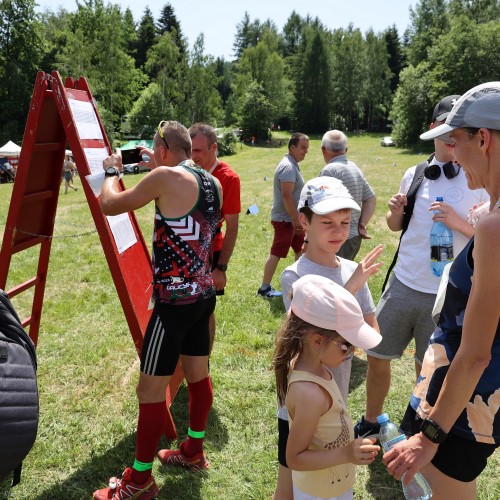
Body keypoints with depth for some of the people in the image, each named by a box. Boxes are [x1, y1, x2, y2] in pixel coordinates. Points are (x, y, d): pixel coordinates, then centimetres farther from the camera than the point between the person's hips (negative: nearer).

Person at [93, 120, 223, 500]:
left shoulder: (167, 178, -15)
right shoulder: (213, 184, 7)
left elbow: (110, 205, -9)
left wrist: (112, 171, 10)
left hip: (175, 300, -8)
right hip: (204, 295, 9)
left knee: (150, 388, 3)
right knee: (198, 374, 19)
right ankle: (194, 452, 37)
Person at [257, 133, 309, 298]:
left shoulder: (292, 165, 12)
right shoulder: (288, 167, -20)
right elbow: (287, 195, -26)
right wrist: (296, 220, -24)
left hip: (291, 218, 10)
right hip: (285, 219, -10)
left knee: (302, 248, 17)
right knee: (276, 253, -2)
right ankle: (265, 287, 9)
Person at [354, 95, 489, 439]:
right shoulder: (414, 174, 4)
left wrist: (458, 222, -21)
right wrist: (395, 212, -6)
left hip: (447, 295, -3)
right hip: (403, 285, 4)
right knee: (378, 357, 12)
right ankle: (370, 422, 35)